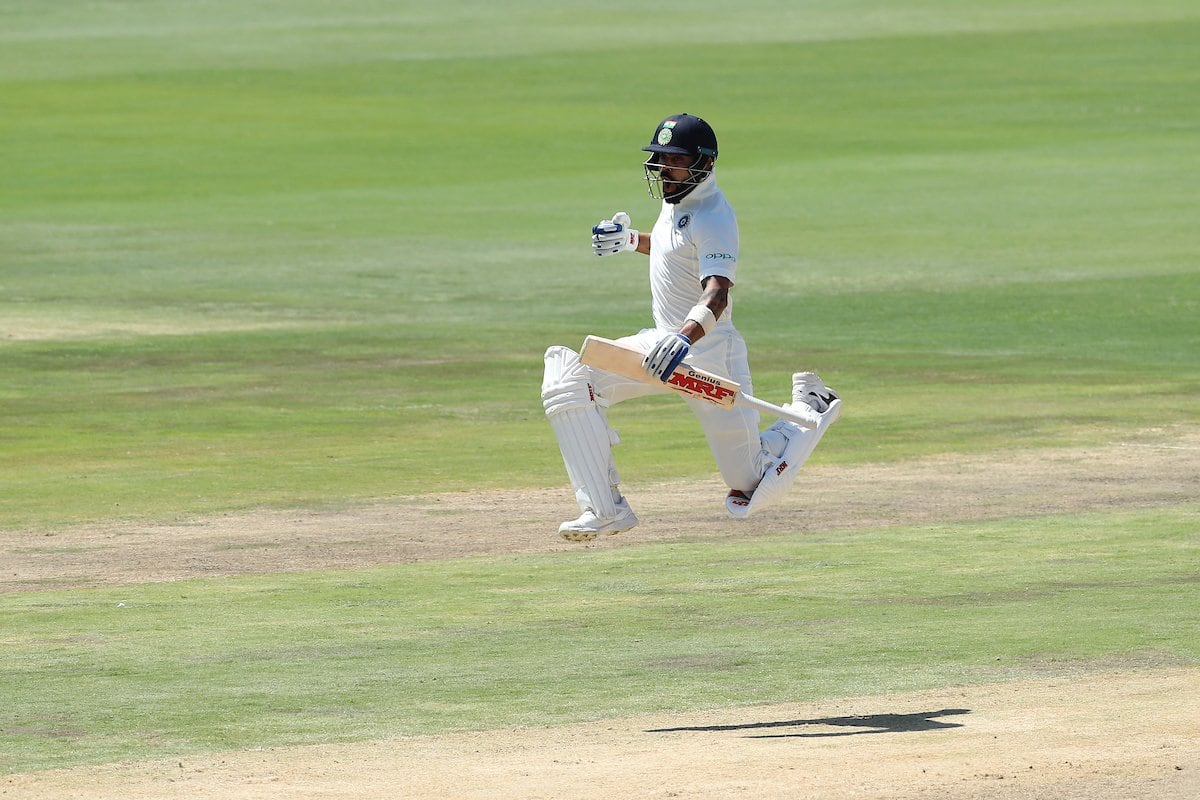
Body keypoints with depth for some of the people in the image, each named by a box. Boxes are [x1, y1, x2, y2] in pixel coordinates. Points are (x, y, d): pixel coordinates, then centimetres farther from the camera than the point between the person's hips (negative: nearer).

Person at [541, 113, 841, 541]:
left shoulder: (713, 217, -22)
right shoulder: (677, 201, 5)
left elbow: (717, 293, -38)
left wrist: (685, 338, -56)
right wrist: (631, 241, 13)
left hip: (708, 352, -9)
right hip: (666, 343, 9)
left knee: (751, 493, 1)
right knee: (566, 377, -15)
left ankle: (811, 411, 28)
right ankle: (605, 509, -18)